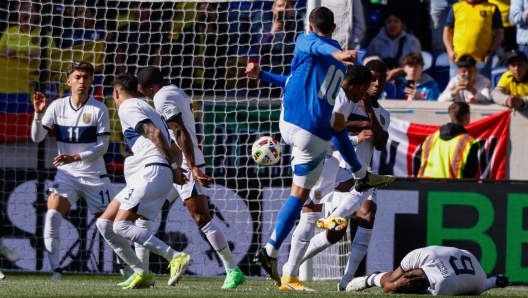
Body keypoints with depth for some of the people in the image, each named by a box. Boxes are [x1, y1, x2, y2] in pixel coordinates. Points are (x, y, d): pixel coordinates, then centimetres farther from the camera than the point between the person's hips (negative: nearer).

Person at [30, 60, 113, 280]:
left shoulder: (99, 110, -8)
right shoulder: (57, 107, -2)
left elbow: (102, 146, -10)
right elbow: (37, 137, -4)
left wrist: (76, 157, -23)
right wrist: (38, 114, -21)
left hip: (94, 175, -1)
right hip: (66, 174, 1)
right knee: (52, 216, -21)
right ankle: (55, 270, -18)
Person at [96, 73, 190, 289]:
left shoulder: (127, 107, -2)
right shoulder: (143, 107, 28)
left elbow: (155, 133, -15)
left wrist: (174, 167, -15)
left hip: (152, 170, -10)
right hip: (144, 174, 10)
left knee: (121, 225, -19)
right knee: (104, 223, 7)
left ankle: (176, 258, -22)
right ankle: (142, 273, 5)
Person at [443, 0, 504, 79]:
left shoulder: (492, 8, 8)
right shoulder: (456, 7, 12)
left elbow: (499, 32, 7)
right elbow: (447, 30, 14)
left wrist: (491, 52, -4)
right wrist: (450, 51, 1)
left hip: (482, 60, -1)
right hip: (458, 59, 1)